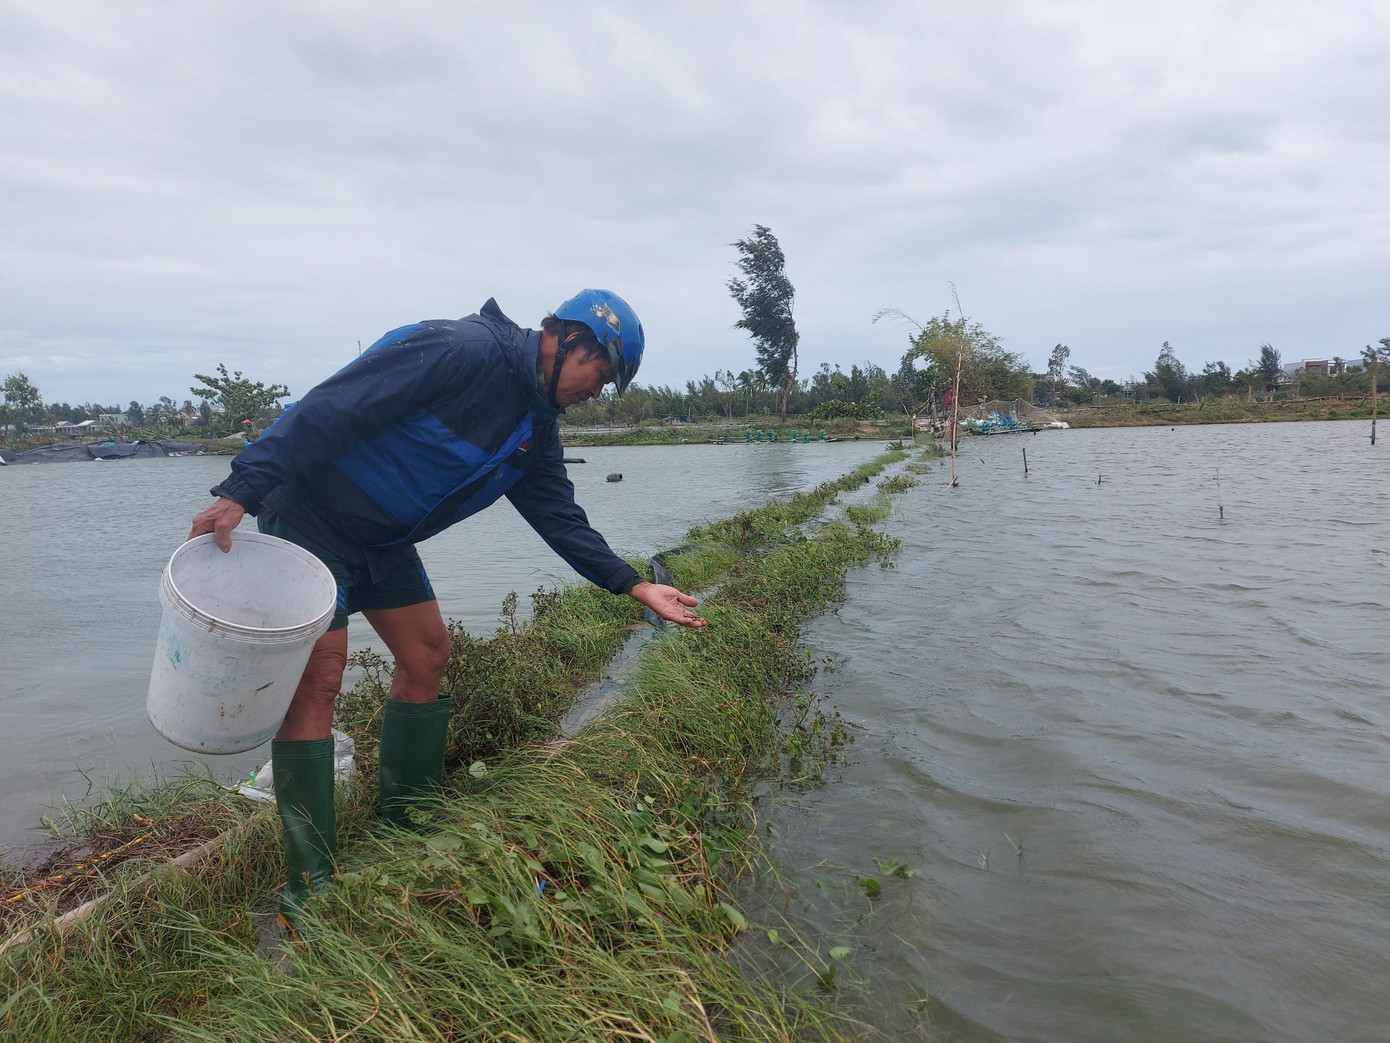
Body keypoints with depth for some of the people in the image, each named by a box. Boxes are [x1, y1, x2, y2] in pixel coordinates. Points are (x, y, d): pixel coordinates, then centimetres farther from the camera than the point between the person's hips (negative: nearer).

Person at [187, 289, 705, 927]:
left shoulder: (535, 426, 5)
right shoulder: (464, 350, -24)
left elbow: (561, 518, 7)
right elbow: (329, 408, -27)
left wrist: (635, 587, -1)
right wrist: (243, 491, -31)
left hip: (382, 540, 9)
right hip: (308, 515, -9)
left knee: (426, 655, 7)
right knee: (319, 674, -13)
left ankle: (408, 831, 21)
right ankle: (308, 891, -5)